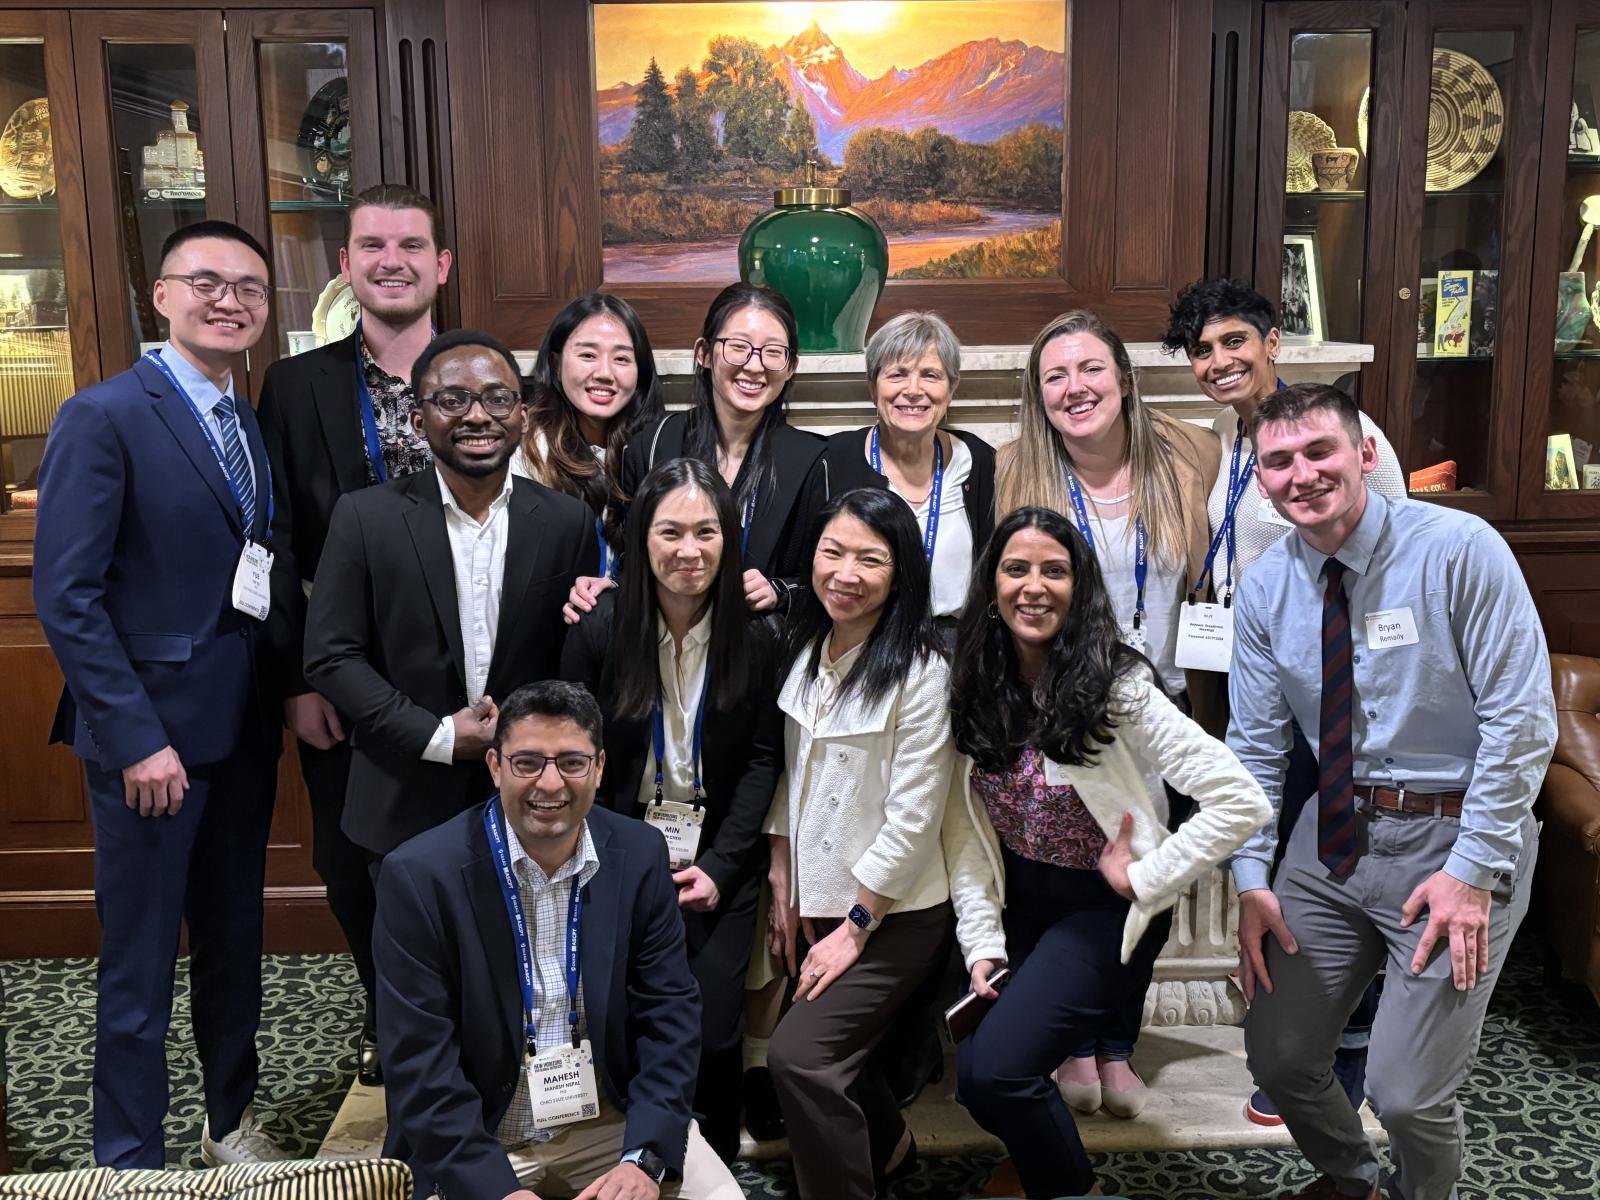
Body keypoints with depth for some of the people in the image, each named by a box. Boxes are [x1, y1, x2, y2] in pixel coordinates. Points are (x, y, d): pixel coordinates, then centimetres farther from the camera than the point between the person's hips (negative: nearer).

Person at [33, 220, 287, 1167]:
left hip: (245, 728, 6)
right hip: (153, 733, -6)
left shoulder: (255, 424, 11)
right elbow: (67, 595, -14)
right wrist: (136, 737, -17)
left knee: (236, 940, 19)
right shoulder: (104, 417, -9)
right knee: (140, 966, 6)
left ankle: (233, 1117, 38)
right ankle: (131, 1159, 24)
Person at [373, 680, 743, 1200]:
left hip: (615, 1120, 2)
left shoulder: (640, 855, -5)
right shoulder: (420, 874, -15)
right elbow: (419, 1061, -15)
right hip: (472, 1142, -2)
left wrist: (644, 1157, -16)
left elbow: (670, 1012, -4)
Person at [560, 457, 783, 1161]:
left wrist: (719, 865, -9)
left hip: (721, 866, 0)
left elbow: (763, 760, 0)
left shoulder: (757, 638, -4)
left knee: (711, 1035, -5)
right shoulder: (598, 631, -6)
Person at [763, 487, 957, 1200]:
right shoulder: (806, 651, 2)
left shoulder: (920, 672, -18)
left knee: (797, 1054, -16)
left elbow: (913, 816, -17)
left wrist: (855, 926, -13)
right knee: (832, 1046, 16)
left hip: (894, 913, -7)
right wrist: (783, 886, 7)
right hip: (816, 901, 7)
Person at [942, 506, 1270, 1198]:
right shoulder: (976, 689, -4)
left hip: (1101, 908, -5)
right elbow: (962, 825, -1)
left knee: (994, 1069, -19)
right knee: (968, 1068, -5)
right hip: (1014, 900, 5)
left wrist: (1141, 879, -17)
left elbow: (1241, 803, -24)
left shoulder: (1117, 687, -19)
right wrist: (982, 941, -7)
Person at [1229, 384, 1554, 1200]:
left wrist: (1473, 869, -16)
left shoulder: (1460, 551, -15)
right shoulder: (1265, 590, -1)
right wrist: (1251, 879, -1)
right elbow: (1254, 745, 4)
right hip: (1335, 834, 5)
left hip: (1453, 836, -4)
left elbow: (1522, 721, -15)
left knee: (1409, 1094, -6)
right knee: (1278, 1061, 10)